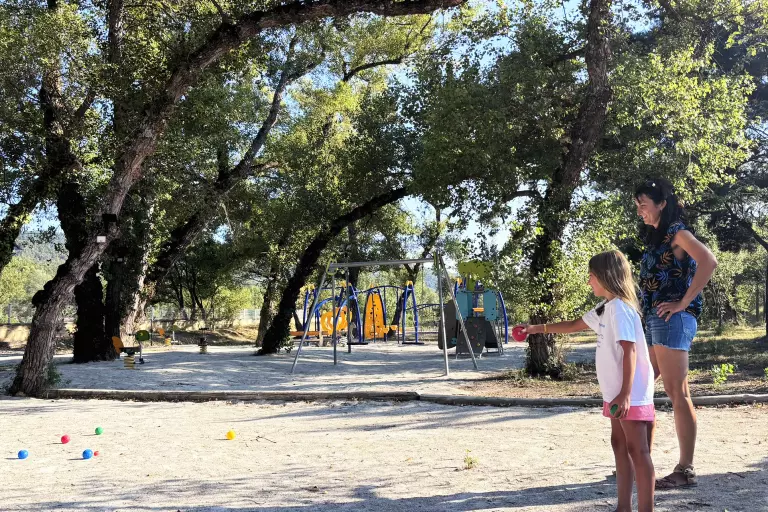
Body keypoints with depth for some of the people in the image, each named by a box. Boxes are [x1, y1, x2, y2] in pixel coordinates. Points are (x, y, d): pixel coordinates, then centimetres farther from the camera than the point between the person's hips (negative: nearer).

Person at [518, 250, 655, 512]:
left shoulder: (620, 308, -17)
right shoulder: (605, 308, 14)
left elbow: (630, 351, -24)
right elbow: (573, 326, 26)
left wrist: (625, 393, -29)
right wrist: (537, 328, 27)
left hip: (632, 394, -11)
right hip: (617, 392, 11)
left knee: (637, 451, -7)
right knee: (619, 445, 13)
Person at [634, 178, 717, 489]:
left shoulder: (677, 232, -7)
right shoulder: (656, 237, 20)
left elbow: (708, 261, -23)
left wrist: (684, 303, -21)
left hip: (672, 320, -10)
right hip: (653, 321, 10)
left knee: (677, 394, -5)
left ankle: (686, 470, 2)